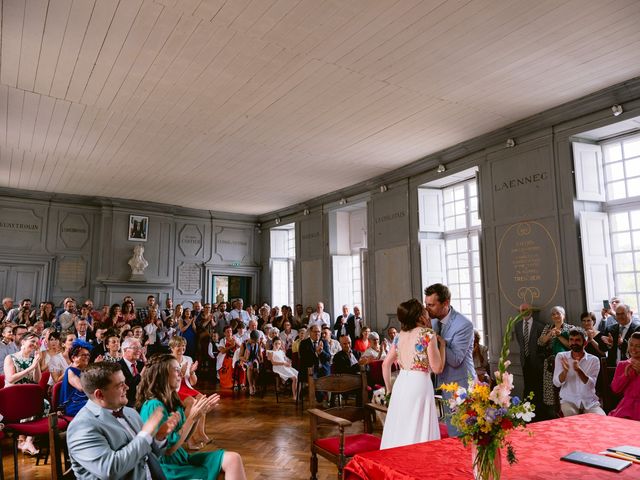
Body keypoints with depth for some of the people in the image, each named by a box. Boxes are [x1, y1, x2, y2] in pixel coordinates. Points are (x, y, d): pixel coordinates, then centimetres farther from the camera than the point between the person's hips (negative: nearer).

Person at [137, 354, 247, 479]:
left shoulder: (172, 401, 8)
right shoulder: (153, 406, -19)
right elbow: (168, 449, -19)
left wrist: (199, 414, 0)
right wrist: (192, 418, -20)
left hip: (181, 458, 8)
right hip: (168, 468, -8)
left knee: (233, 459, -7)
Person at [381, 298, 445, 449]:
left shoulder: (400, 335, 9)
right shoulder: (428, 334, -8)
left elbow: (385, 364, 13)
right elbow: (437, 368, -8)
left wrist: (389, 389, 24)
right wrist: (442, 345, 4)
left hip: (400, 385, 6)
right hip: (419, 385, -6)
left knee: (398, 431, 13)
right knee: (418, 432, 1)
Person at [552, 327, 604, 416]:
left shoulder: (594, 360, 3)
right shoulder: (561, 356, 4)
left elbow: (591, 385, -11)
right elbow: (557, 383, -5)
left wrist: (579, 370, -31)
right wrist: (565, 371, -27)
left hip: (590, 401, 1)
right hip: (569, 400, -1)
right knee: (570, 415, -31)